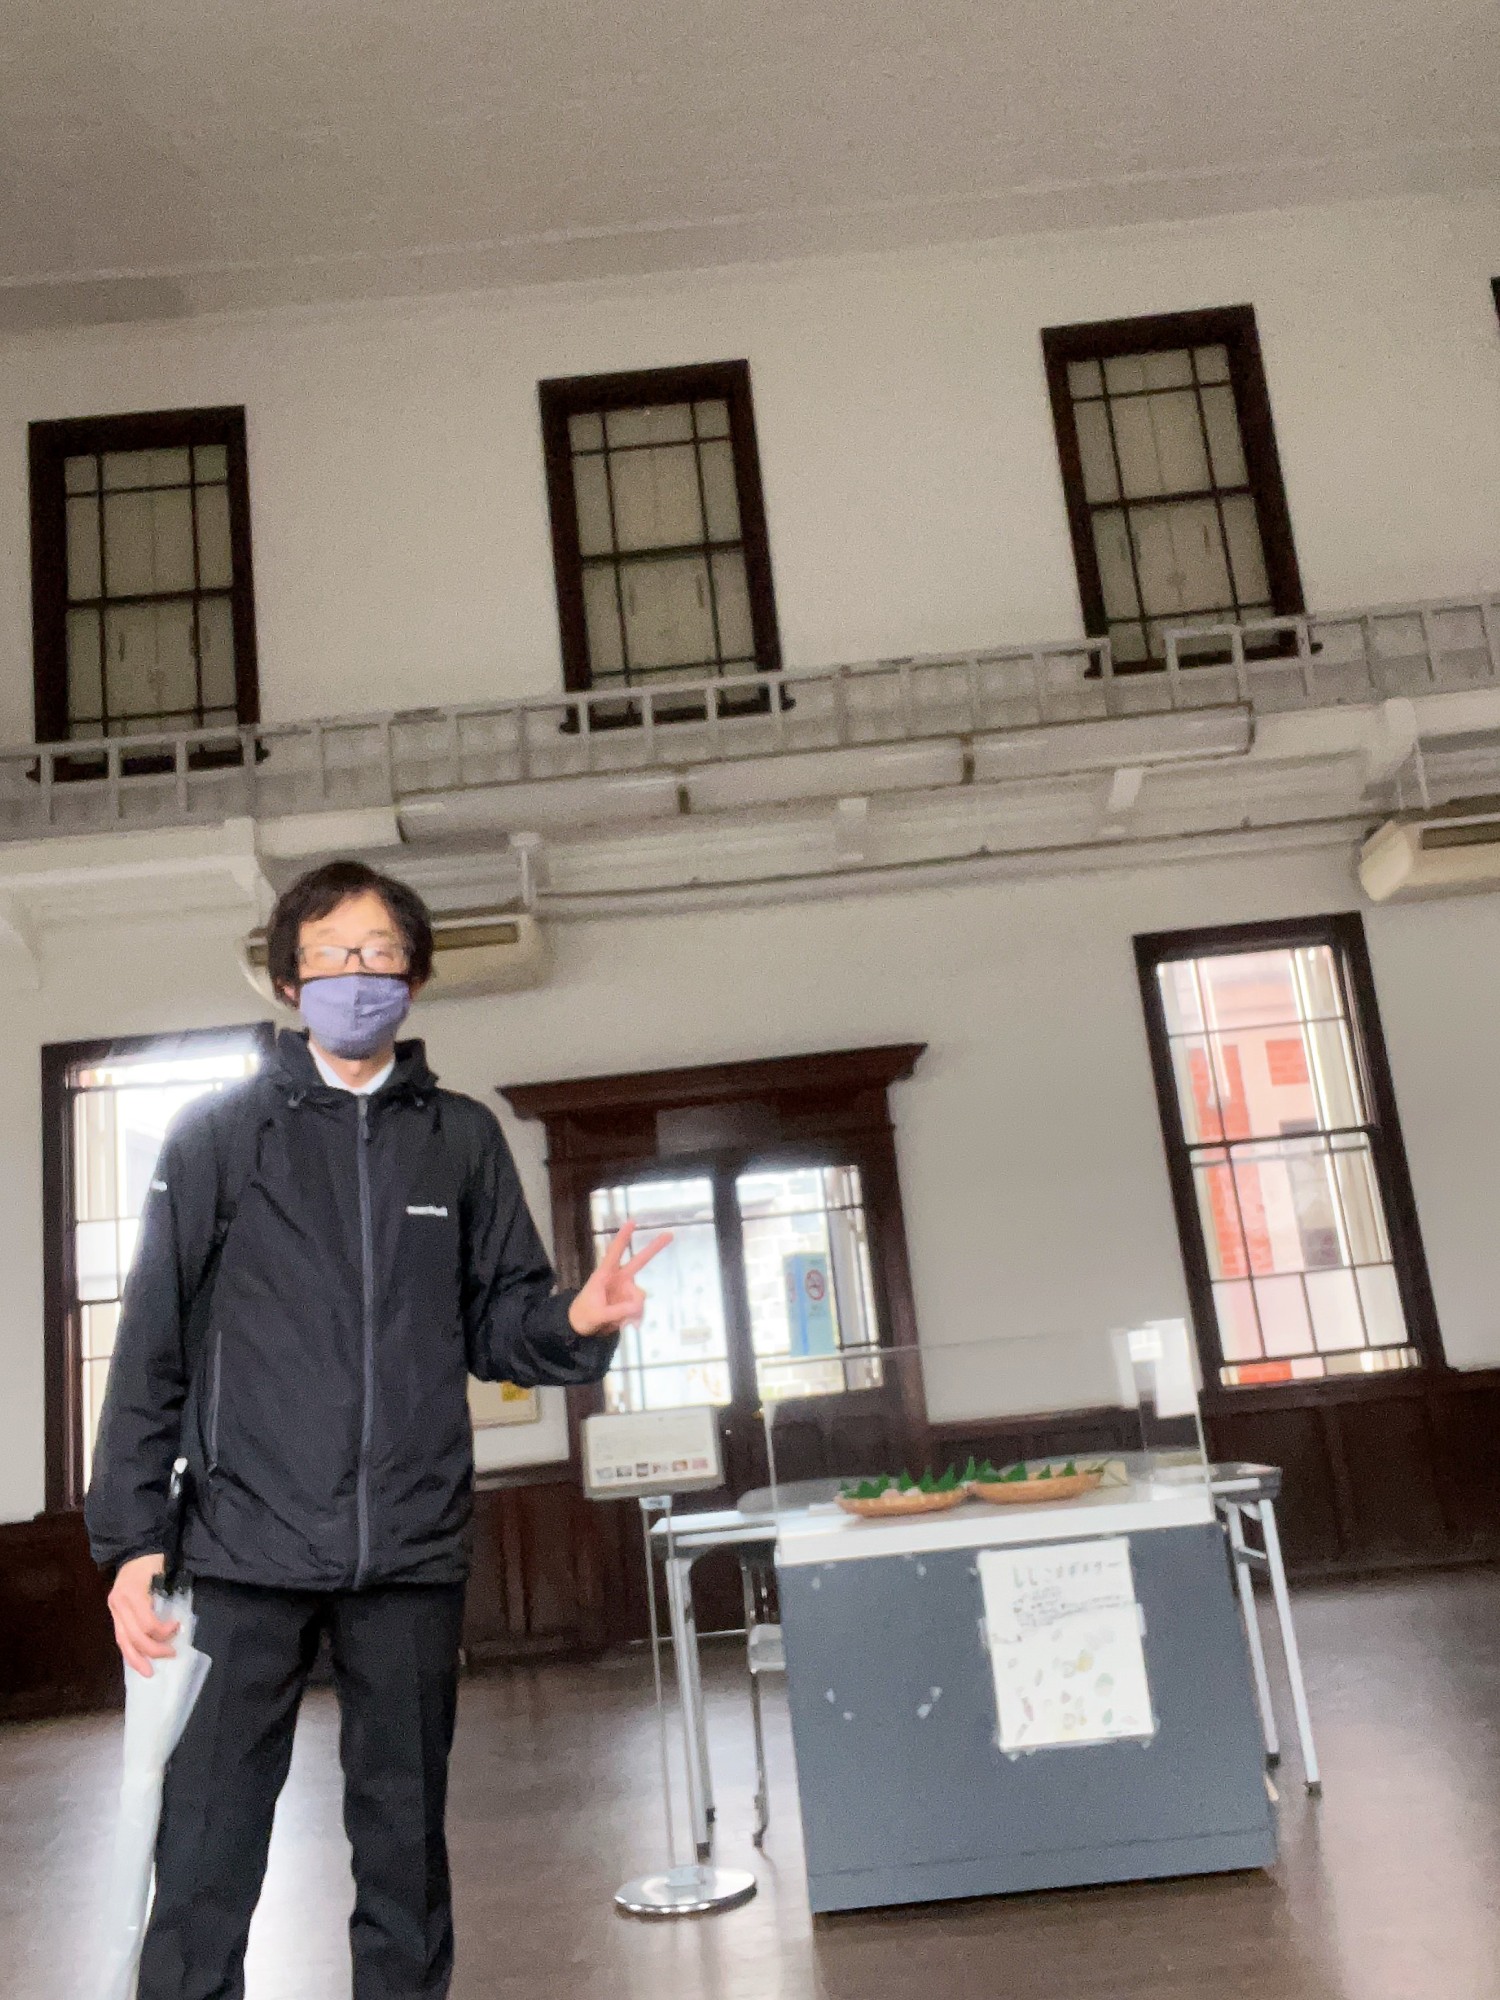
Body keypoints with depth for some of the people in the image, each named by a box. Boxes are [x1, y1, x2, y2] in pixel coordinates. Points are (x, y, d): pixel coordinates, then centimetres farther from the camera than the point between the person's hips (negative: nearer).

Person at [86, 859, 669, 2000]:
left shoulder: (463, 1140, 9)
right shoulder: (219, 1138, 4)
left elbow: (498, 1331, 9)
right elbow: (154, 1348, 2)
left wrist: (577, 1321, -13)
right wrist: (131, 1539, -3)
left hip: (413, 1559, 2)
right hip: (248, 1557, -1)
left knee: (405, 1848, 13)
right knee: (205, 1861, 1)